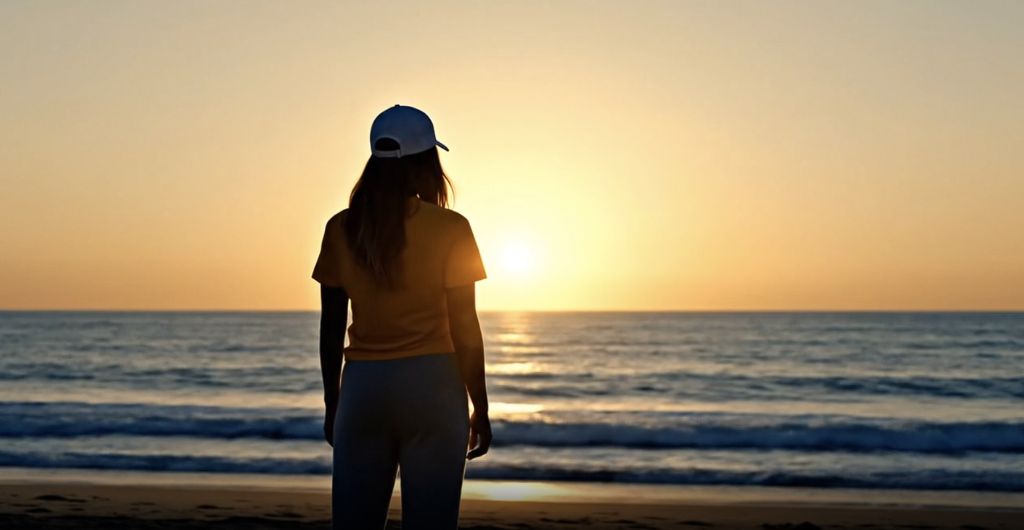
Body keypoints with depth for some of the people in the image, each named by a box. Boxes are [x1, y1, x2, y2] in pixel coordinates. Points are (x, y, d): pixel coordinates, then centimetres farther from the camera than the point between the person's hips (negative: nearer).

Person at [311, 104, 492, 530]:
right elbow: (465, 328, -6)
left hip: (362, 387, 3)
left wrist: (332, 403, 16)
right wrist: (481, 408, 4)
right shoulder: (449, 228, -6)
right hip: (431, 386, -3)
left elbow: (331, 327, 6)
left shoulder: (341, 228, 3)